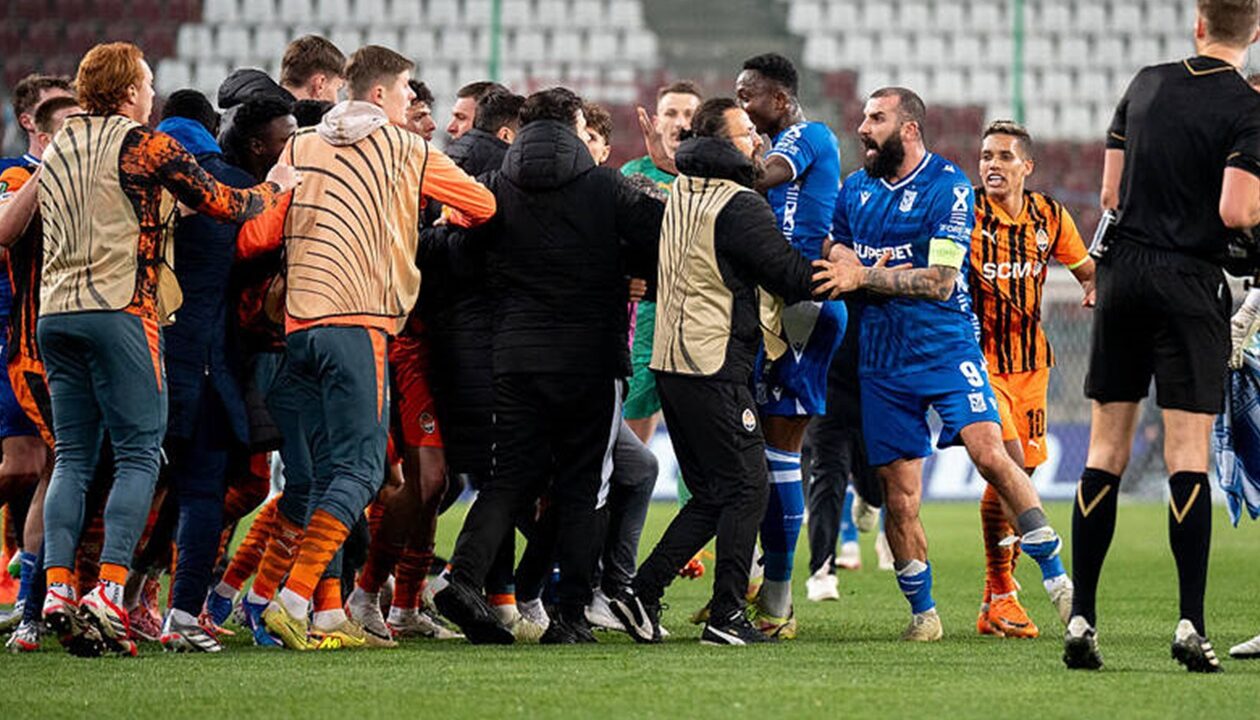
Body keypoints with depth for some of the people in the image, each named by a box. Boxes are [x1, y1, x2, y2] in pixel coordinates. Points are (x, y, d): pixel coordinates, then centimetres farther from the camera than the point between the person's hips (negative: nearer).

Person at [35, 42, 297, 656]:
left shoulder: (55, 151, 16)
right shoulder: (144, 147, -4)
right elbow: (225, 205, -3)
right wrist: (277, 188, 16)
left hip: (55, 313, 6)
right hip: (119, 311, -6)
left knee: (72, 459, 8)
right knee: (139, 455, -3)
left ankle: (56, 589, -4)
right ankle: (109, 589, -15)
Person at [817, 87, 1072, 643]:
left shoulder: (948, 188, -7)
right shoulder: (855, 190, 12)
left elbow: (941, 281, -14)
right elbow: (837, 254, 20)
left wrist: (866, 276, -13)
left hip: (947, 347, -5)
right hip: (882, 361, 5)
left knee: (988, 451, -21)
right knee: (899, 494, 2)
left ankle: (1056, 578, -14)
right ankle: (921, 612, 15)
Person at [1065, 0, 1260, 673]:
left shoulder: (1147, 83, 9)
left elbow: (1110, 194, 12)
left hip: (1122, 269, 4)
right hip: (1189, 283, -4)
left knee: (1106, 448, 6)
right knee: (1187, 452, -4)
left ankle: (1081, 620, 3)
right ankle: (1190, 626, -11)